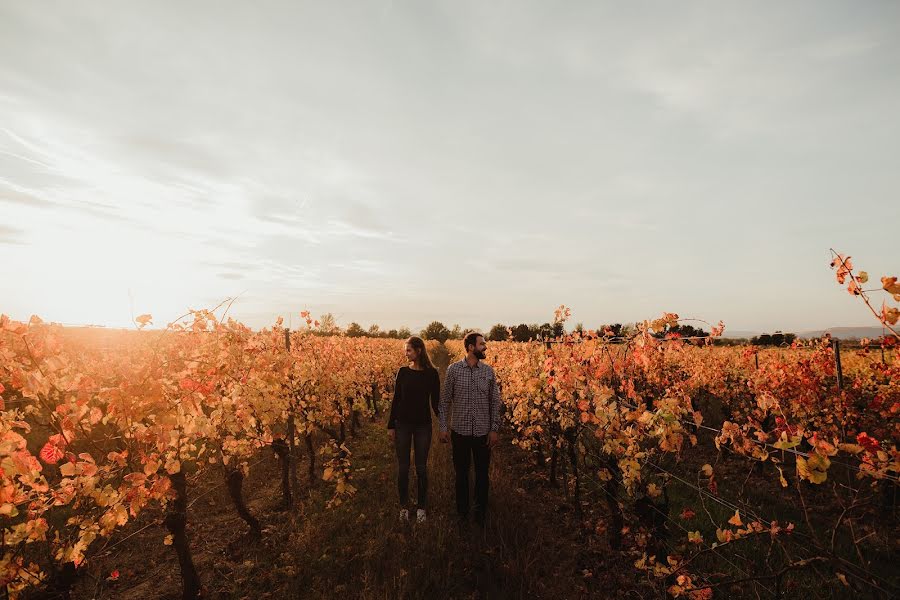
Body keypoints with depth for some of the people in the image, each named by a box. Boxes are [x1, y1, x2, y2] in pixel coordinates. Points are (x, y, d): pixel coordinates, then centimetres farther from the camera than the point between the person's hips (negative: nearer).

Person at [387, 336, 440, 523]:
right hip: (403, 424, 2)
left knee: (421, 468, 7)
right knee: (403, 467, 9)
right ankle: (404, 506, 27)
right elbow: (396, 399, 4)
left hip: (423, 425, -1)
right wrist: (391, 425, 4)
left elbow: (435, 401, 0)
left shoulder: (431, 373, -5)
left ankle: (421, 507, 25)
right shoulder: (403, 372, 0)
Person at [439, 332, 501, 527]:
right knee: (461, 473, 13)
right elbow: (445, 400, 0)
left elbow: (495, 402, 3)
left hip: (483, 432, 1)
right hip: (460, 431, -1)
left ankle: (480, 512, 32)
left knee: (482, 473, 13)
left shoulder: (489, 371, -1)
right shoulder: (454, 369, -5)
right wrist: (443, 426, -4)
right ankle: (462, 512, 32)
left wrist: (495, 429, -1)